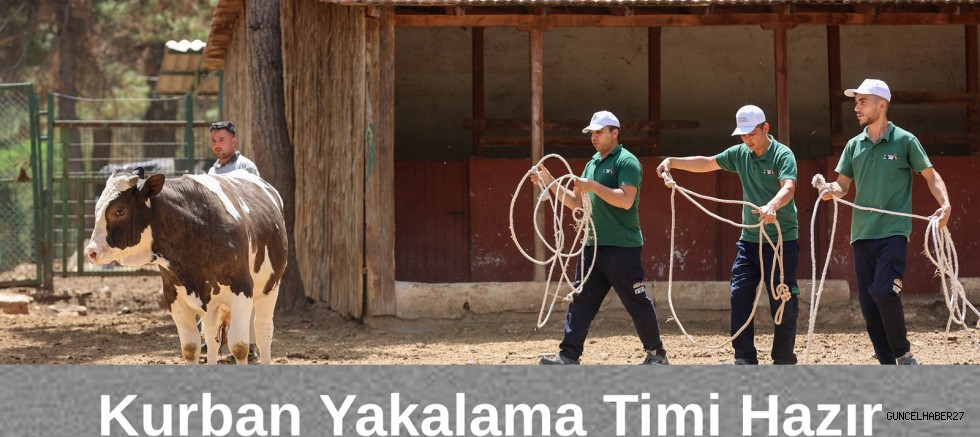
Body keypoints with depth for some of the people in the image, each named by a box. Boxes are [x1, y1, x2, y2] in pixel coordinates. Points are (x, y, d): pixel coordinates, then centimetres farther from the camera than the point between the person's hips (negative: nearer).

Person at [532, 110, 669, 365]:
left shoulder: (626, 162, -8)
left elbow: (626, 200, -21)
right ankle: (569, 356, -1)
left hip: (622, 247, -8)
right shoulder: (592, 164, 17)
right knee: (581, 300, 1)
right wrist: (550, 182, 9)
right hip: (594, 246, 8)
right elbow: (575, 202, 20)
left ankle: (656, 354, 12)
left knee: (637, 302, 0)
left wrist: (593, 186, -23)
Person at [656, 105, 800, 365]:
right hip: (750, 239, 6)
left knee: (783, 303, -3)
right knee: (740, 297, -1)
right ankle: (745, 359, 4)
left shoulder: (783, 155, -12)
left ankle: (784, 361, 6)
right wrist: (673, 162, 6)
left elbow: (788, 188, -29)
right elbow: (707, 163, 18)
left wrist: (772, 206, -49)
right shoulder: (741, 154, 7)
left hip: (782, 239, -6)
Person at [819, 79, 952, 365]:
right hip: (862, 234, 6)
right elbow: (843, 184, 14)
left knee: (883, 291, -22)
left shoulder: (904, 141, -1)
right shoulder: (854, 145, 12)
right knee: (868, 304, 3)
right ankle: (888, 366, 9)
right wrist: (832, 191, -10)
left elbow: (930, 175, 2)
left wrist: (945, 204, -15)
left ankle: (903, 353, -5)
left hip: (893, 231, -5)